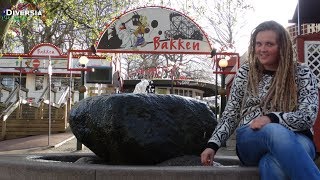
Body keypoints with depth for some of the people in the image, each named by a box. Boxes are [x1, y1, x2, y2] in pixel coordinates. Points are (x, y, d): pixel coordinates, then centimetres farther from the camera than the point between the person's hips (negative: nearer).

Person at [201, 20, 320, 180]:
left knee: (272, 165, -42)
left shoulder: (302, 73, 6)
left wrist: (272, 118, -21)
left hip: (295, 139, -2)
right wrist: (212, 145, -2)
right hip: (250, 141, 2)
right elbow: (230, 114, 12)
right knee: (275, 131, -38)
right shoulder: (245, 72, 11)